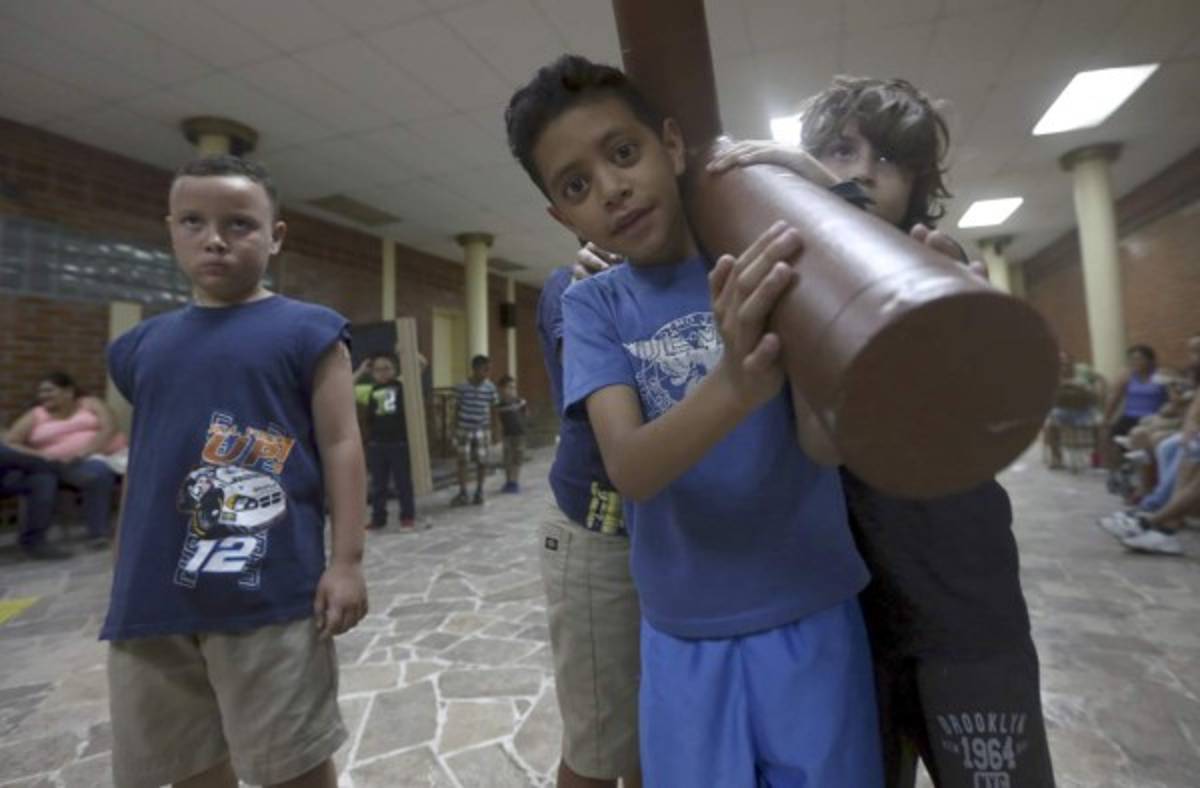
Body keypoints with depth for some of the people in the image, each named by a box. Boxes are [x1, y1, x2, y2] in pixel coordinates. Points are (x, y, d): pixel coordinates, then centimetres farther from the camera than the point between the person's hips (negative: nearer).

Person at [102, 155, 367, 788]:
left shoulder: (307, 331, -4)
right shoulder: (144, 343, 11)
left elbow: (341, 446, -7)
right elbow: (140, 464, 17)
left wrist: (346, 562, -11)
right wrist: (122, 580, 19)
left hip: (268, 593, -5)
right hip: (152, 598, 6)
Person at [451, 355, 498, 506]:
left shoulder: (490, 387, -5)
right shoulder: (462, 386, -8)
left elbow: (493, 409, 4)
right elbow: (458, 407, 2)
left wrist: (491, 427, 3)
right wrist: (455, 428, 5)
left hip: (482, 430, 1)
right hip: (464, 429, -1)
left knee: (482, 462, 5)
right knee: (462, 461, -1)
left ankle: (479, 492, 23)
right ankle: (462, 494, 9)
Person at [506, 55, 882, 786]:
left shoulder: (767, 265, -7)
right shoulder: (592, 306, -5)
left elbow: (827, 441, -17)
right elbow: (631, 469, -20)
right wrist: (736, 386, -39)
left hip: (810, 618, 0)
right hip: (684, 638, 1)